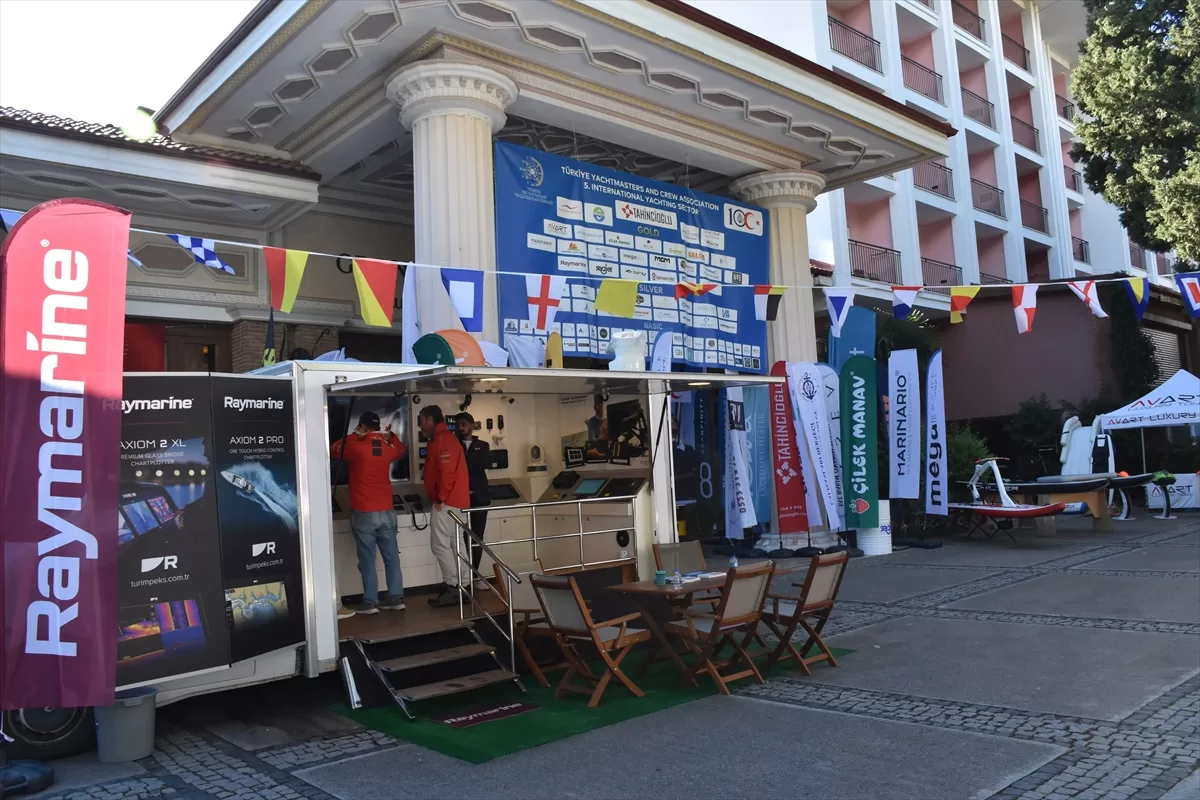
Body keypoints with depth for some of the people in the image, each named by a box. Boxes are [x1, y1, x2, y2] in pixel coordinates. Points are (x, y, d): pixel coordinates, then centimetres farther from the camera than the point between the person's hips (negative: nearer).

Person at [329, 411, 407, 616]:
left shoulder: (355, 446, -9)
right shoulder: (387, 447, 4)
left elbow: (333, 450, 9)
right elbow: (402, 450, 27)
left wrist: (353, 436, 13)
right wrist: (391, 436, 28)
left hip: (363, 513, -4)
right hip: (386, 511, 4)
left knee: (367, 559, 1)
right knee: (391, 557, 8)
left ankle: (370, 602, 4)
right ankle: (396, 598, 12)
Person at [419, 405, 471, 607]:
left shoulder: (443, 440, -14)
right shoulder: (440, 439, 20)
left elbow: (448, 472, -23)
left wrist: (440, 499, -19)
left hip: (446, 502, -11)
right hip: (449, 501, 11)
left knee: (440, 545, -9)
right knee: (448, 545, 11)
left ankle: (452, 588, -6)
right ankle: (454, 587, 14)